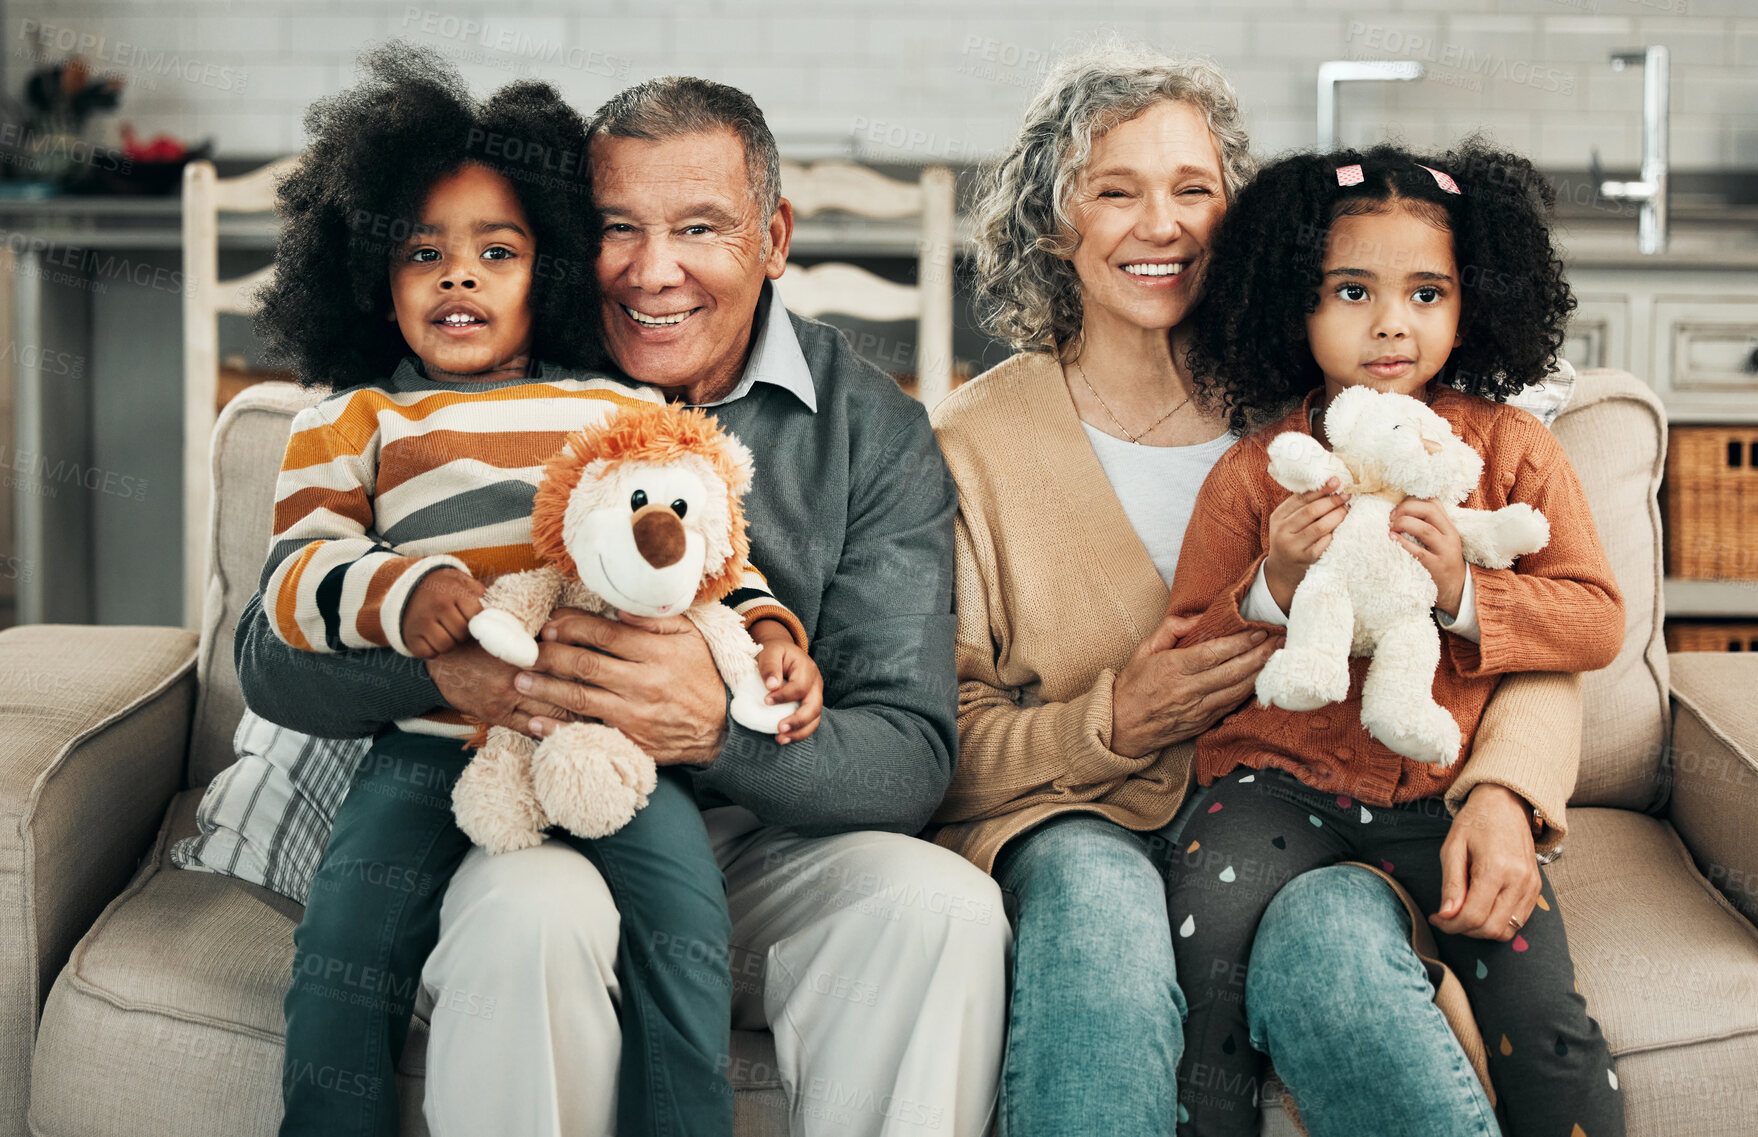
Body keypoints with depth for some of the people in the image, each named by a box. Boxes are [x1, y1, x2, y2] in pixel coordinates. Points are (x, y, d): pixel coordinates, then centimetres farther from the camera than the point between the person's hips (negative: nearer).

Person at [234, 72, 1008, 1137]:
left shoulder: (875, 432, -2)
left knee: (942, 903, -28)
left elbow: (910, 758, -11)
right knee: (531, 913, -34)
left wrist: (723, 727, -33)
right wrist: (448, 663, -30)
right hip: (537, 833, -1)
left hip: (771, 849, 1)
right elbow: (276, 657, -6)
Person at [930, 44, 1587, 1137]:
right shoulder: (974, 439, 5)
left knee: (1328, 935, -35)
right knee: (1099, 906, -36)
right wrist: (1112, 726, -17)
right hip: (1078, 821, 0)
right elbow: (950, 738, 2)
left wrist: (1504, 789, -16)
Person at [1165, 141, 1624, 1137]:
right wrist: (1271, 591, -13)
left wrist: (1465, 593, -16)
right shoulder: (1253, 472, 3)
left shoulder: (1512, 449, 4)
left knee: (1538, 1003, -19)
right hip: (1281, 781, 0)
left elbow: (1598, 622, 1)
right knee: (1206, 915, -27)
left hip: (1451, 791, 0)